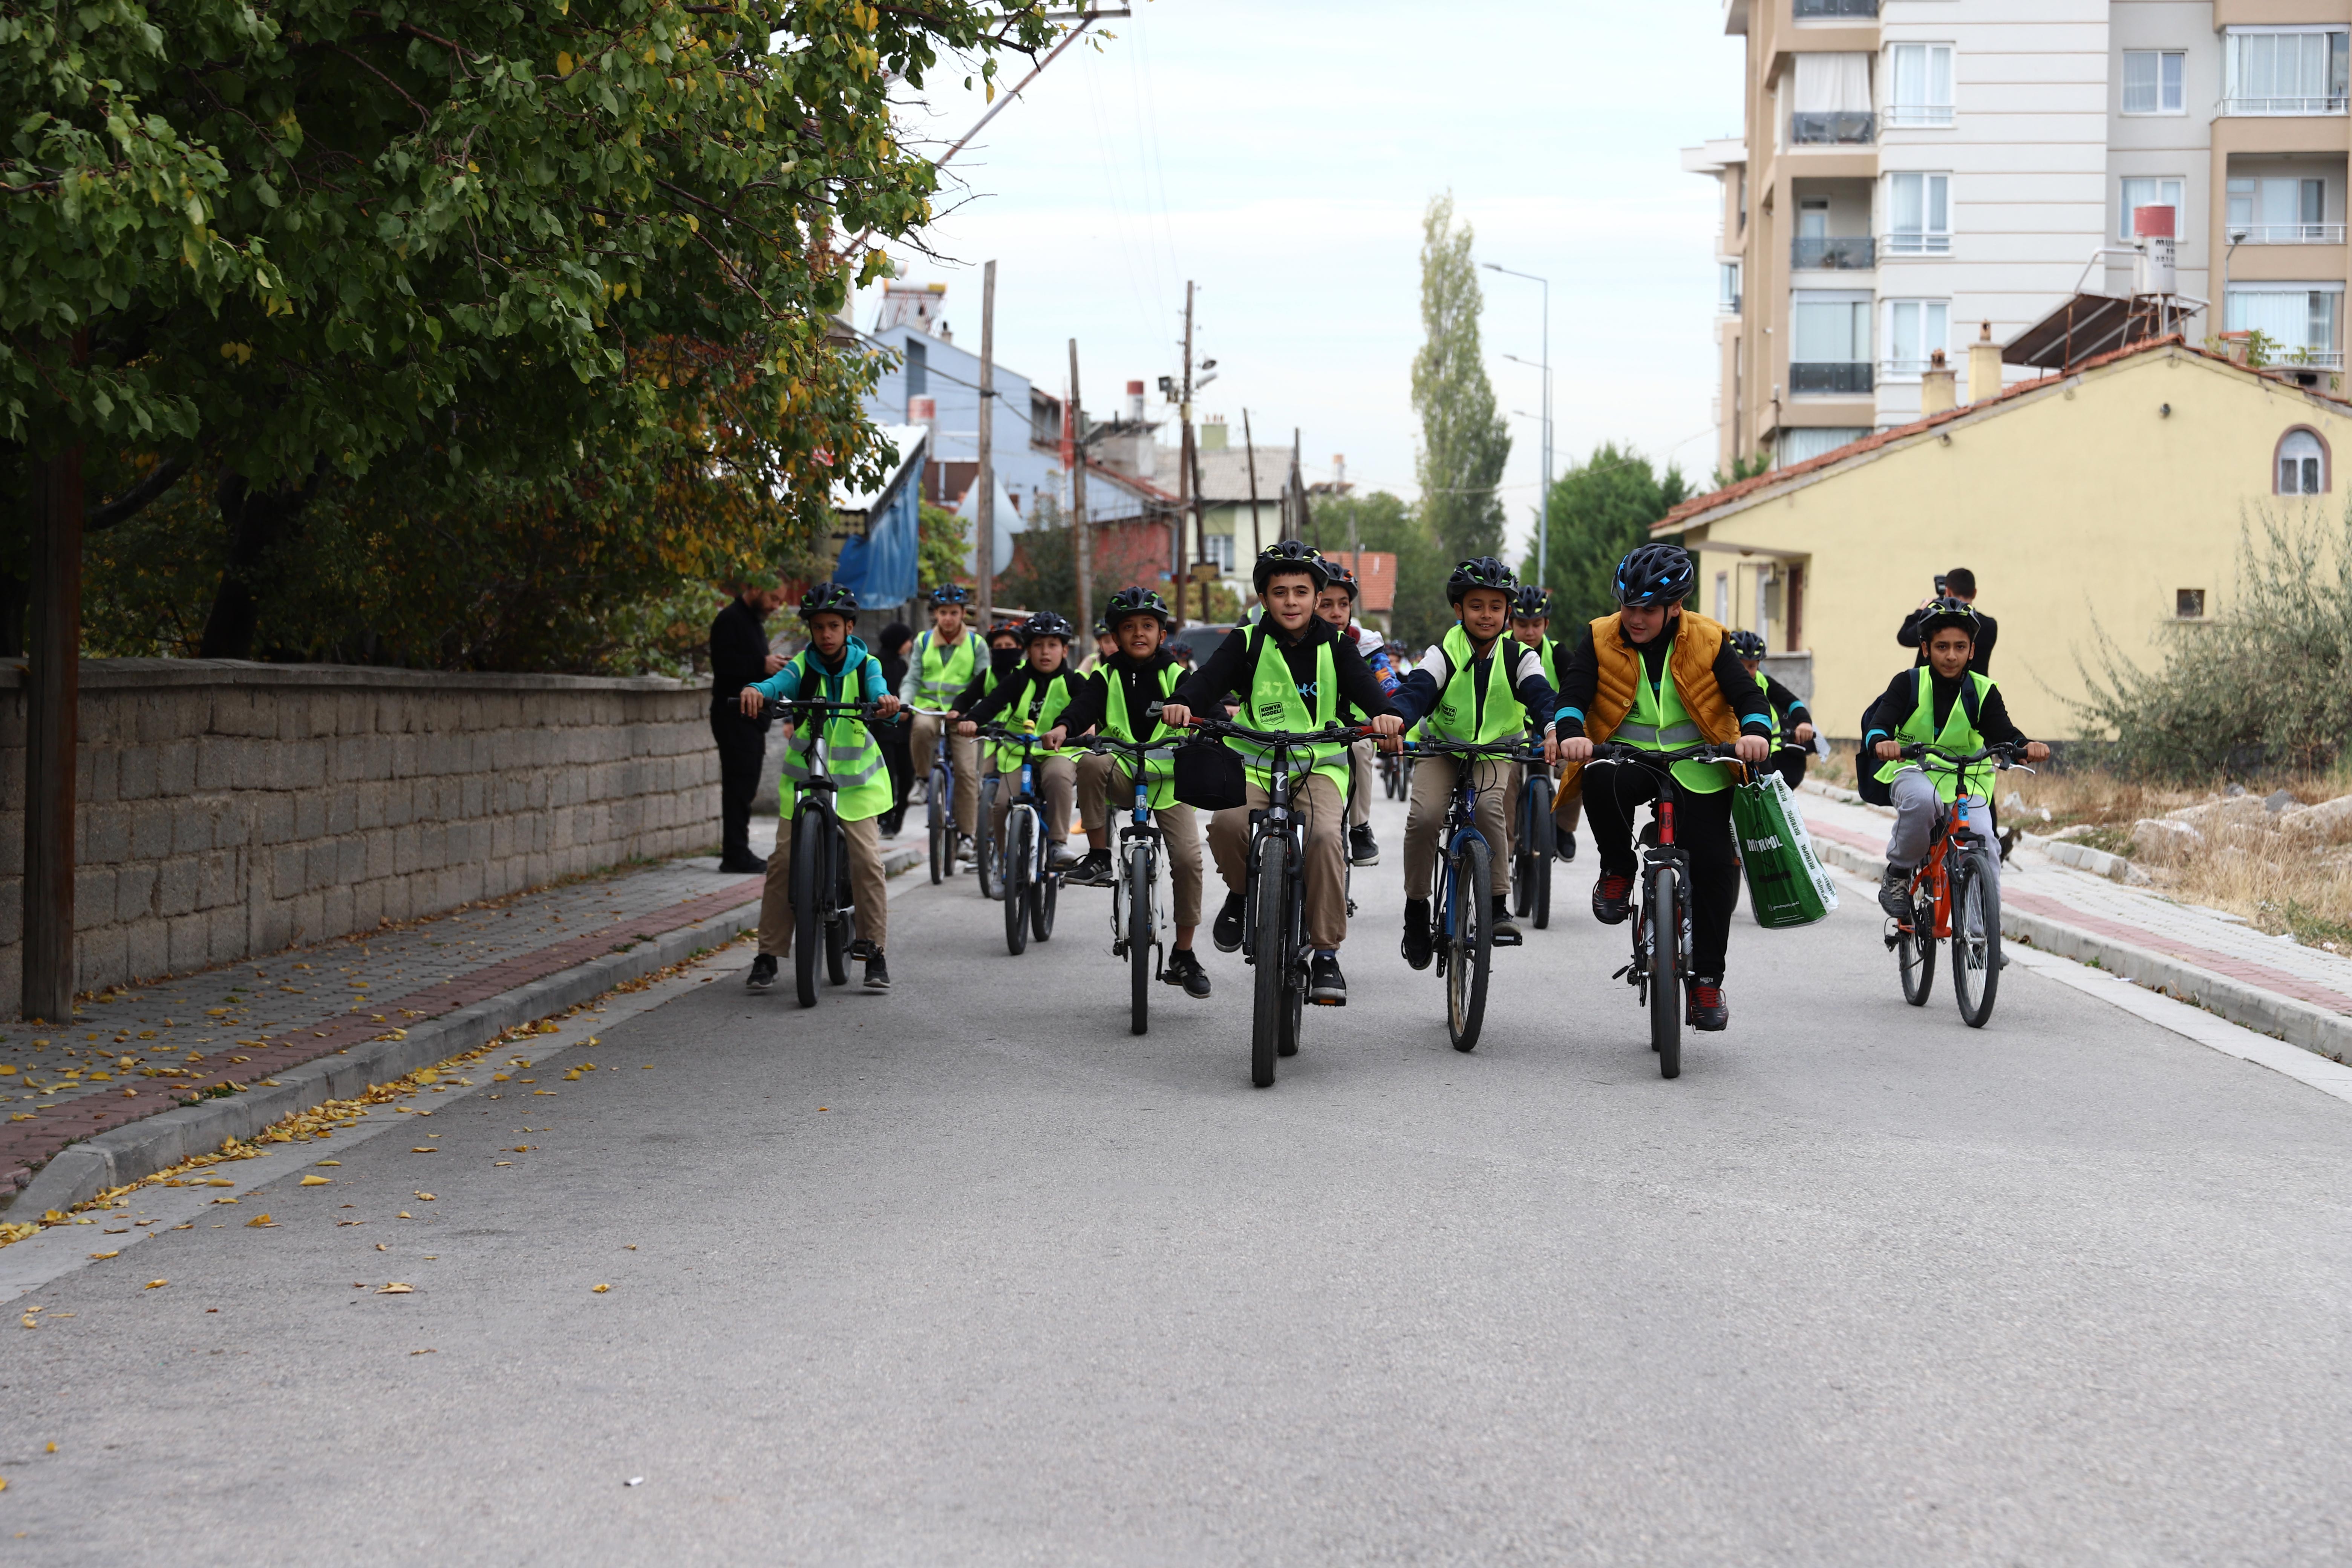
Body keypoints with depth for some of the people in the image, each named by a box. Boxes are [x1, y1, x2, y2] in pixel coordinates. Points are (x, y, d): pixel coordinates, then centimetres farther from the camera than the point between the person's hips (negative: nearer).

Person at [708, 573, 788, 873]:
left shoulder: (754, 622, 22)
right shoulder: (730, 620, -10)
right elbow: (723, 663, -21)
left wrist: (774, 667, 9)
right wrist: (762, 665, -20)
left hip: (752, 715, 10)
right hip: (735, 712, -10)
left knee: (746, 786, 10)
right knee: (739, 784, -11)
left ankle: (738, 853, 14)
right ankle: (735, 854, -11)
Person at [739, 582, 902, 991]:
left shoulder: (865, 665, -3)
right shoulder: (802, 666, -5)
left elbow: (877, 690, -22)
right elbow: (780, 683, -24)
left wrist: (886, 702, -47)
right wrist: (756, 691, -47)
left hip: (855, 778, 0)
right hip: (804, 777, 0)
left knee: (867, 861, -10)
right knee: (783, 860, -9)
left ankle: (874, 950, 3)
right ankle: (768, 955, -1)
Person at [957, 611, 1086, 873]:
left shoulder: (1072, 681, 1)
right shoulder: (1019, 679, 3)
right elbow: (994, 702, -14)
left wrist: (1063, 728, -43)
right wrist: (972, 720, -36)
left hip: (1058, 751, -2)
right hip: (1018, 752, 2)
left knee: (1058, 776, -36)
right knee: (1001, 802, -16)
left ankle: (1058, 843, -26)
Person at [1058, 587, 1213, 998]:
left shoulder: (1176, 676, 3)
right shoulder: (1107, 678, 3)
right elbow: (1085, 707, -14)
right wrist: (1064, 727, -36)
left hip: (1169, 779, 0)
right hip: (1121, 776, 0)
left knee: (1188, 857, -15)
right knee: (1091, 764, -34)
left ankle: (1183, 957, -1)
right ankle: (1098, 859, -21)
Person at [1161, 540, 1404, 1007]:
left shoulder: (1335, 647, 5)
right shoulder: (1247, 644, 3)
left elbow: (1363, 684, -12)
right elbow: (1211, 679, -13)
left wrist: (1385, 714, -35)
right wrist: (1183, 703, -36)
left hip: (1320, 766, 0)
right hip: (1256, 766, 0)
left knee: (1325, 836, -30)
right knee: (1227, 823, -32)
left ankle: (1326, 954, -18)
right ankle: (1241, 891, 3)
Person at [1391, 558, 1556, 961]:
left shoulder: (1519, 657, -10)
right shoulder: (1445, 654, -12)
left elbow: (1541, 696, -25)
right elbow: (1416, 690, -27)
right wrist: (1395, 720, -51)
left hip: (1496, 751, 0)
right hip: (1442, 748, 0)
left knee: (1489, 806, -32)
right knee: (1424, 817, -25)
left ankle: (1498, 905, -20)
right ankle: (1416, 906, -3)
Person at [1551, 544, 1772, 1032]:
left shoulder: (1706, 642, -2)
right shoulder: (1601, 639, -2)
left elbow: (1747, 694, -6)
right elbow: (1573, 693, -11)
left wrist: (1755, 732, -28)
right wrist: (1570, 732, -33)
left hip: (1696, 768, 1)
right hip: (1625, 757, -1)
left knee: (1712, 865, -9)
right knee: (1603, 781, -37)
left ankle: (1707, 982, 5)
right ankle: (1617, 871, -10)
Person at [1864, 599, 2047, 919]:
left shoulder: (1983, 691, -3)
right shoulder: (1909, 684, -8)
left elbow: (2002, 732, -14)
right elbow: (1878, 722, -20)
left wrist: (2026, 746, -38)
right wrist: (1880, 742, -45)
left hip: (1966, 778, 2)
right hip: (1913, 772, -2)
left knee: (1983, 846, -21)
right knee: (1922, 799, -38)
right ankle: (1898, 873, -15)